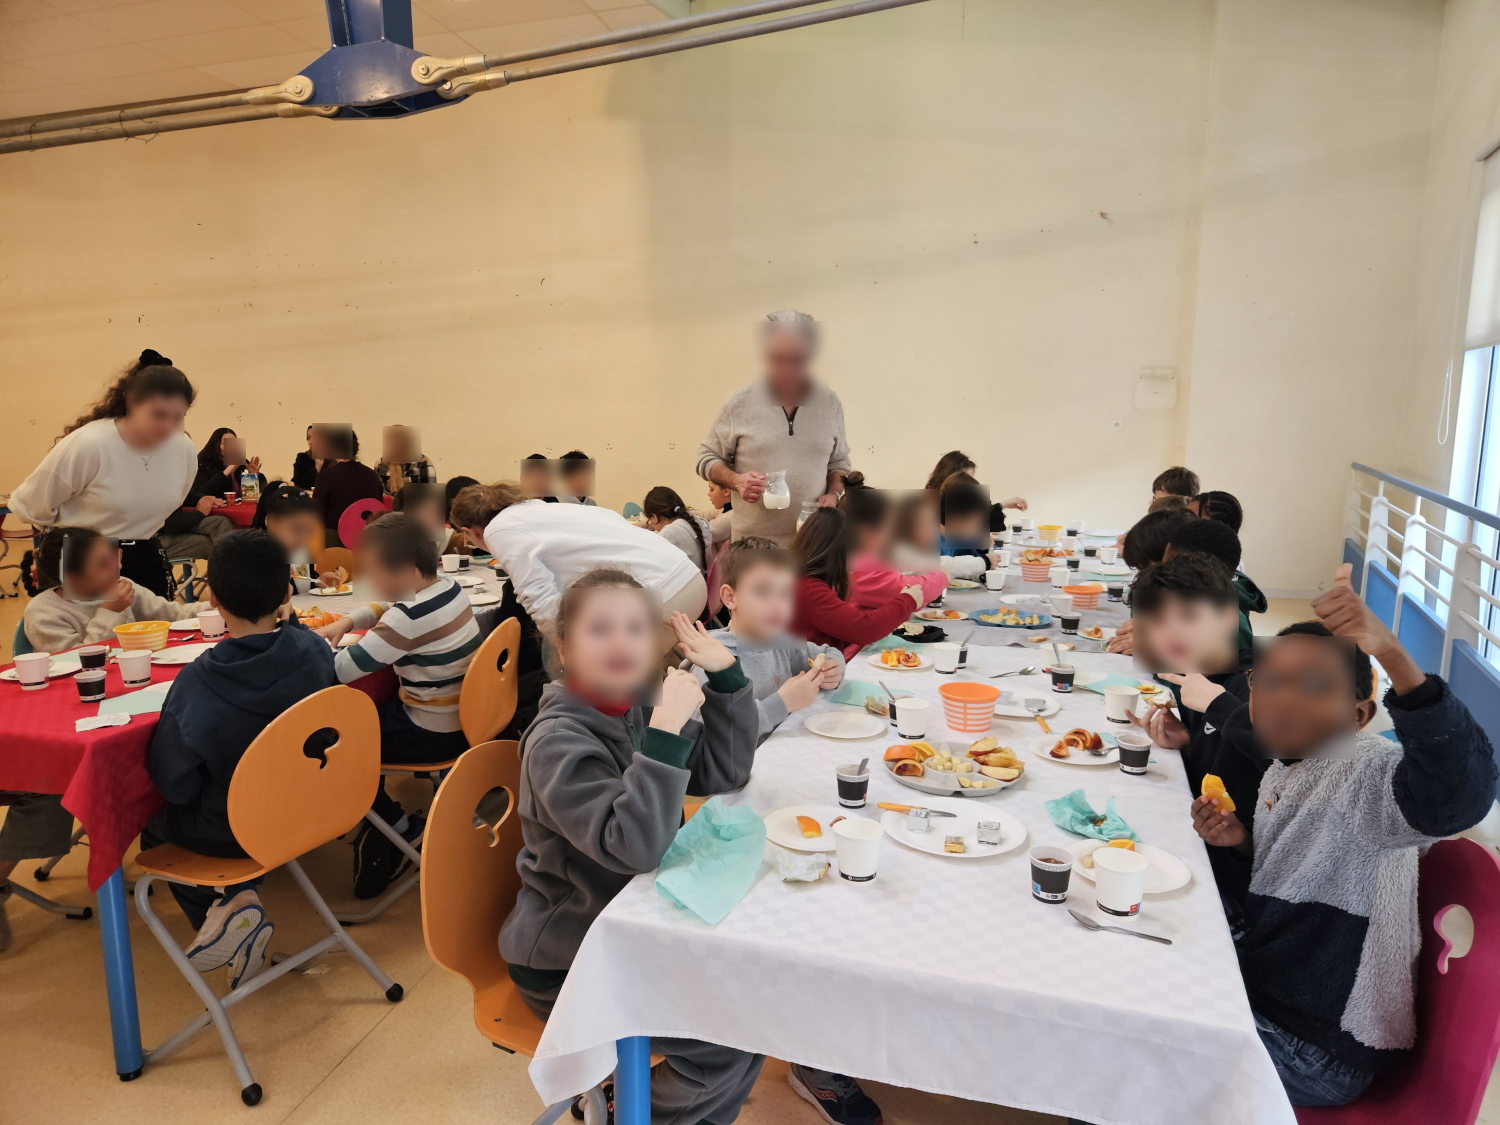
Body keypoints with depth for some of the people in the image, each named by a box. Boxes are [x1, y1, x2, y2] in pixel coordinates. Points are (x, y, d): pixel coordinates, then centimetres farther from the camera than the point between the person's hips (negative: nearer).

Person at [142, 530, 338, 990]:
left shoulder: (197, 684, -28)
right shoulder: (313, 651, -17)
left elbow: (173, 783, -17)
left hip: (231, 834, -5)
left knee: (154, 826, 28)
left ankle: (230, 901, 6)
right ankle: (237, 898, 14)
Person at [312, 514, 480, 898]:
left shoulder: (411, 618, -27)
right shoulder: (446, 584, -1)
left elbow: (341, 670, -25)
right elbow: (388, 607, 18)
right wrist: (345, 622, 3)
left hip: (435, 734, -9)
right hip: (463, 718, 9)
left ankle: (400, 827, 15)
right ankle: (379, 824, 27)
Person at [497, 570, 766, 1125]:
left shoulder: (634, 710, -2)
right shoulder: (557, 740, -25)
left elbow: (725, 772, -2)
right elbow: (634, 846, -36)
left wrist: (725, 672, -13)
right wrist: (668, 729, -41)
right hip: (566, 966, -8)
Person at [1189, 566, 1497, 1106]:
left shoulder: (1366, 770, -26)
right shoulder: (1284, 765, 2)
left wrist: (1391, 652, -60)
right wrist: (1243, 842, -3)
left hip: (1316, 1048, -8)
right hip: (1264, 990, 8)